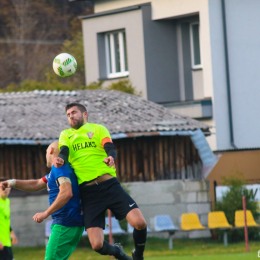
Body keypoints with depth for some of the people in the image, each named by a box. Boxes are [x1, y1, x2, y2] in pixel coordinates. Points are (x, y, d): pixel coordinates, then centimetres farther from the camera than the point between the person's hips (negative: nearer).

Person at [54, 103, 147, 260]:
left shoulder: (98, 129, 14)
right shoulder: (65, 134, 19)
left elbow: (110, 148, -3)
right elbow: (64, 152, 0)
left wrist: (110, 157, -28)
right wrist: (61, 160, -25)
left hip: (109, 184, -1)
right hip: (88, 192, 1)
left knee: (139, 223, -19)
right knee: (97, 245, -12)